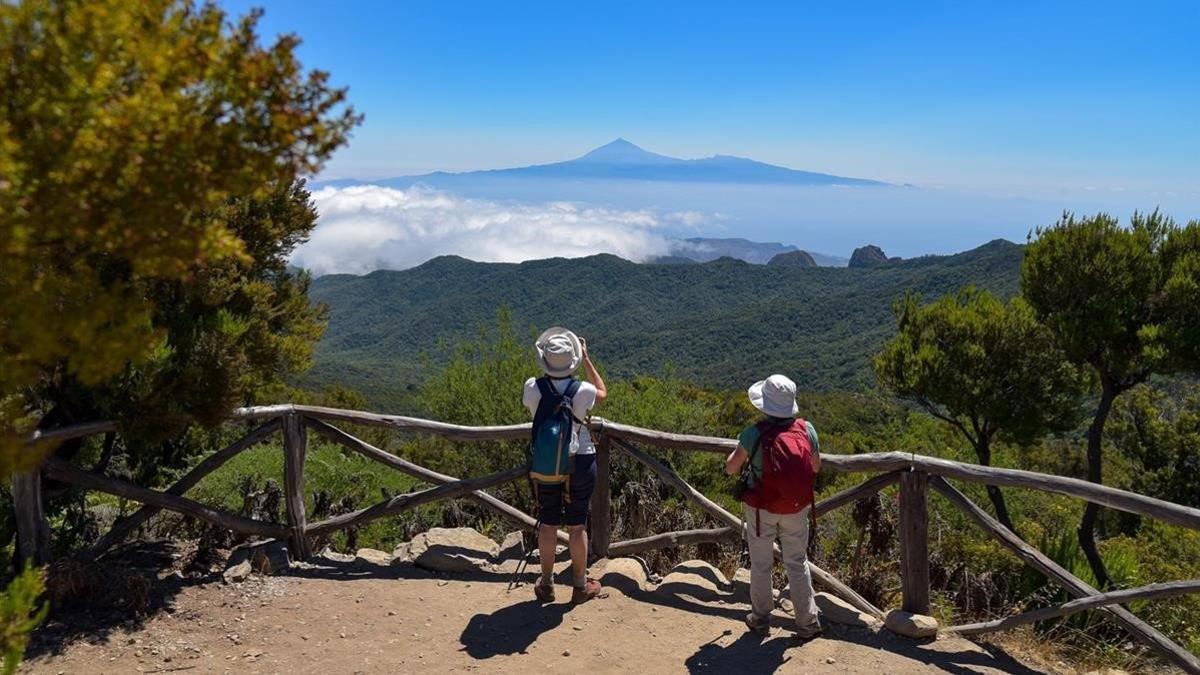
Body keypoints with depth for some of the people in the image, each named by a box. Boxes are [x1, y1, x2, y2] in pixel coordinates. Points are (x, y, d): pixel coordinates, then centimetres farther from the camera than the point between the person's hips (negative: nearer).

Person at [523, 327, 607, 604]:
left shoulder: (533, 388, -14)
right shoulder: (583, 391, -18)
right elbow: (603, 393, 6)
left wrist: (547, 370, 12)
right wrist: (587, 359, 8)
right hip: (580, 462, -1)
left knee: (548, 524, 13)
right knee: (577, 525, 9)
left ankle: (546, 585, 26)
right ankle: (580, 585, 23)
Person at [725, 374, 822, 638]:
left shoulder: (754, 434, -22)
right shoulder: (806, 429, -12)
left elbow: (731, 469, -10)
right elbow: (816, 468, 2)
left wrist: (739, 450, 9)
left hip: (762, 509, -2)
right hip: (797, 510, 3)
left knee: (761, 565, 16)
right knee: (798, 563, 19)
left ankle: (760, 619, 31)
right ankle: (808, 622, 25)